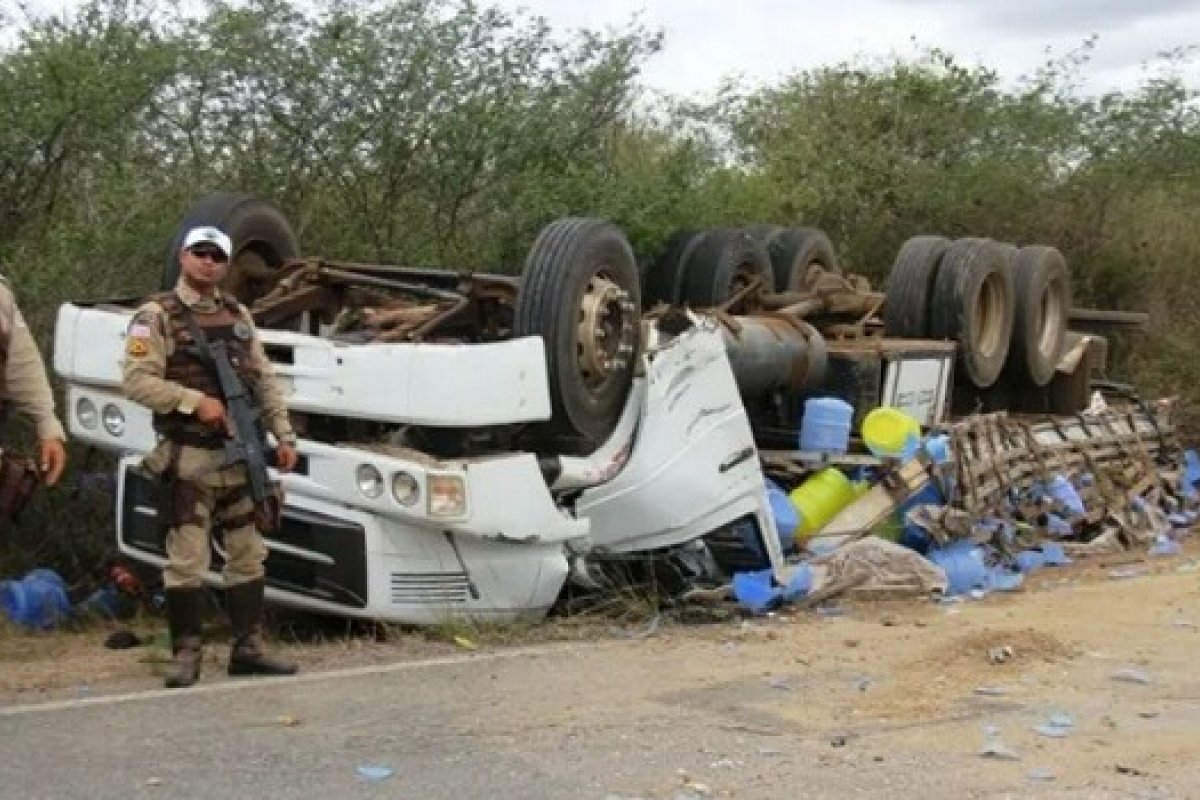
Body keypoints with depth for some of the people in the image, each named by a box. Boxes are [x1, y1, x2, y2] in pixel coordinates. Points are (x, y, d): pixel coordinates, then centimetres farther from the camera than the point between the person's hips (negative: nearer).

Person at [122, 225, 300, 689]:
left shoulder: (238, 315, 14)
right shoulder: (157, 316, -4)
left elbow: (265, 380, 15)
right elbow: (136, 381, -14)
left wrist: (284, 435, 7)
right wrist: (195, 400, -20)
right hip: (190, 459, -6)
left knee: (248, 557, 9)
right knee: (187, 561, -5)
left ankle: (248, 650, 17)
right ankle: (185, 656, 4)